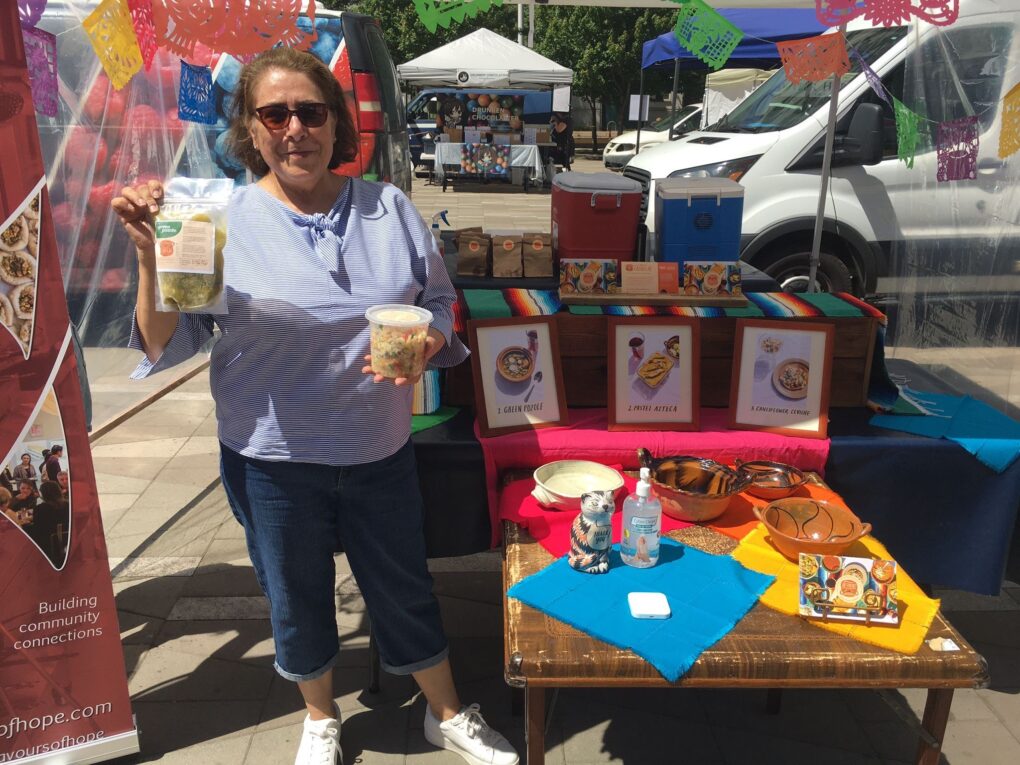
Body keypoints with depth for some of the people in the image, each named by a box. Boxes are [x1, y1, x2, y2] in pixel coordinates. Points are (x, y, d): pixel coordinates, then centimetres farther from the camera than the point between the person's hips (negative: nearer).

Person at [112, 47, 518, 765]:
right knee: (297, 600, 20)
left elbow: (440, 303, 6)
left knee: (405, 590, 17)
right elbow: (167, 346, -8)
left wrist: (423, 344, -15)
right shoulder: (222, 220, -9)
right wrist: (152, 257, -23)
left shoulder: (390, 208, -3)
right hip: (274, 460, -1)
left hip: (380, 450, 1)